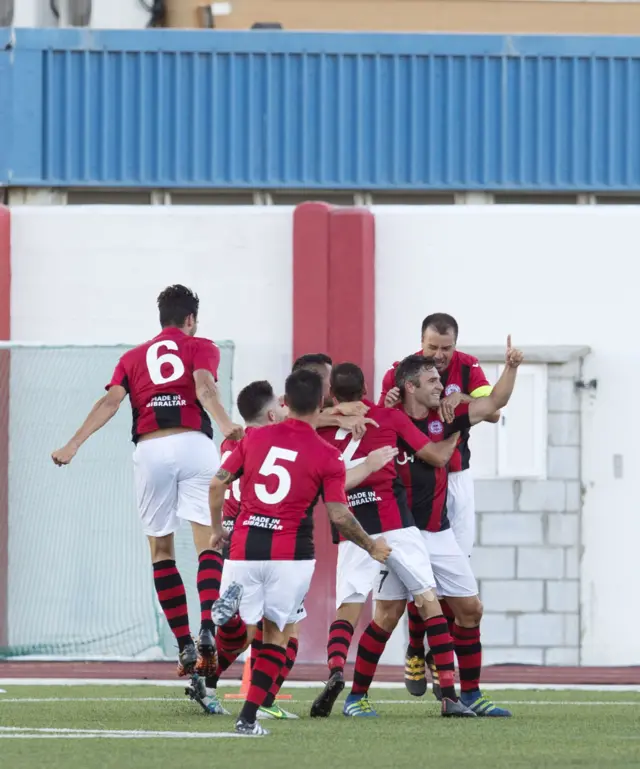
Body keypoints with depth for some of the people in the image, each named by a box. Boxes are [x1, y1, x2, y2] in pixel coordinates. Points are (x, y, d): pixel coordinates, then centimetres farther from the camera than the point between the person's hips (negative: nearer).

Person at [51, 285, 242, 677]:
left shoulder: (133, 357, 21)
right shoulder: (201, 348, 14)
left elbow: (110, 401, 5)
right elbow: (205, 389, -8)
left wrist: (74, 444, -2)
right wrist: (226, 426, -24)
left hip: (150, 450, 2)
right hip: (194, 444, -2)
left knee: (161, 549, 11)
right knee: (208, 543, -3)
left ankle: (185, 645, 4)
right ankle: (208, 629, -26)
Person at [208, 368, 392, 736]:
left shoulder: (256, 438, 6)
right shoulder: (328, 457, -3)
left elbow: (217, 484, 8)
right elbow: (339, 516, -5)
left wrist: (217, 529, 22)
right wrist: (372, 546, 11)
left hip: (245, 549, 2)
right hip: (291, 554, -2)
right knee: (278, 633, 8)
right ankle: (249, 716, -2)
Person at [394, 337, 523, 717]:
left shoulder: (444, 419, 7)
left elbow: (493, 403, 12)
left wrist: (512, 367, 1)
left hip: (439, 534, 6)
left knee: (470, 608, 7)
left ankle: (470, 693, 14)